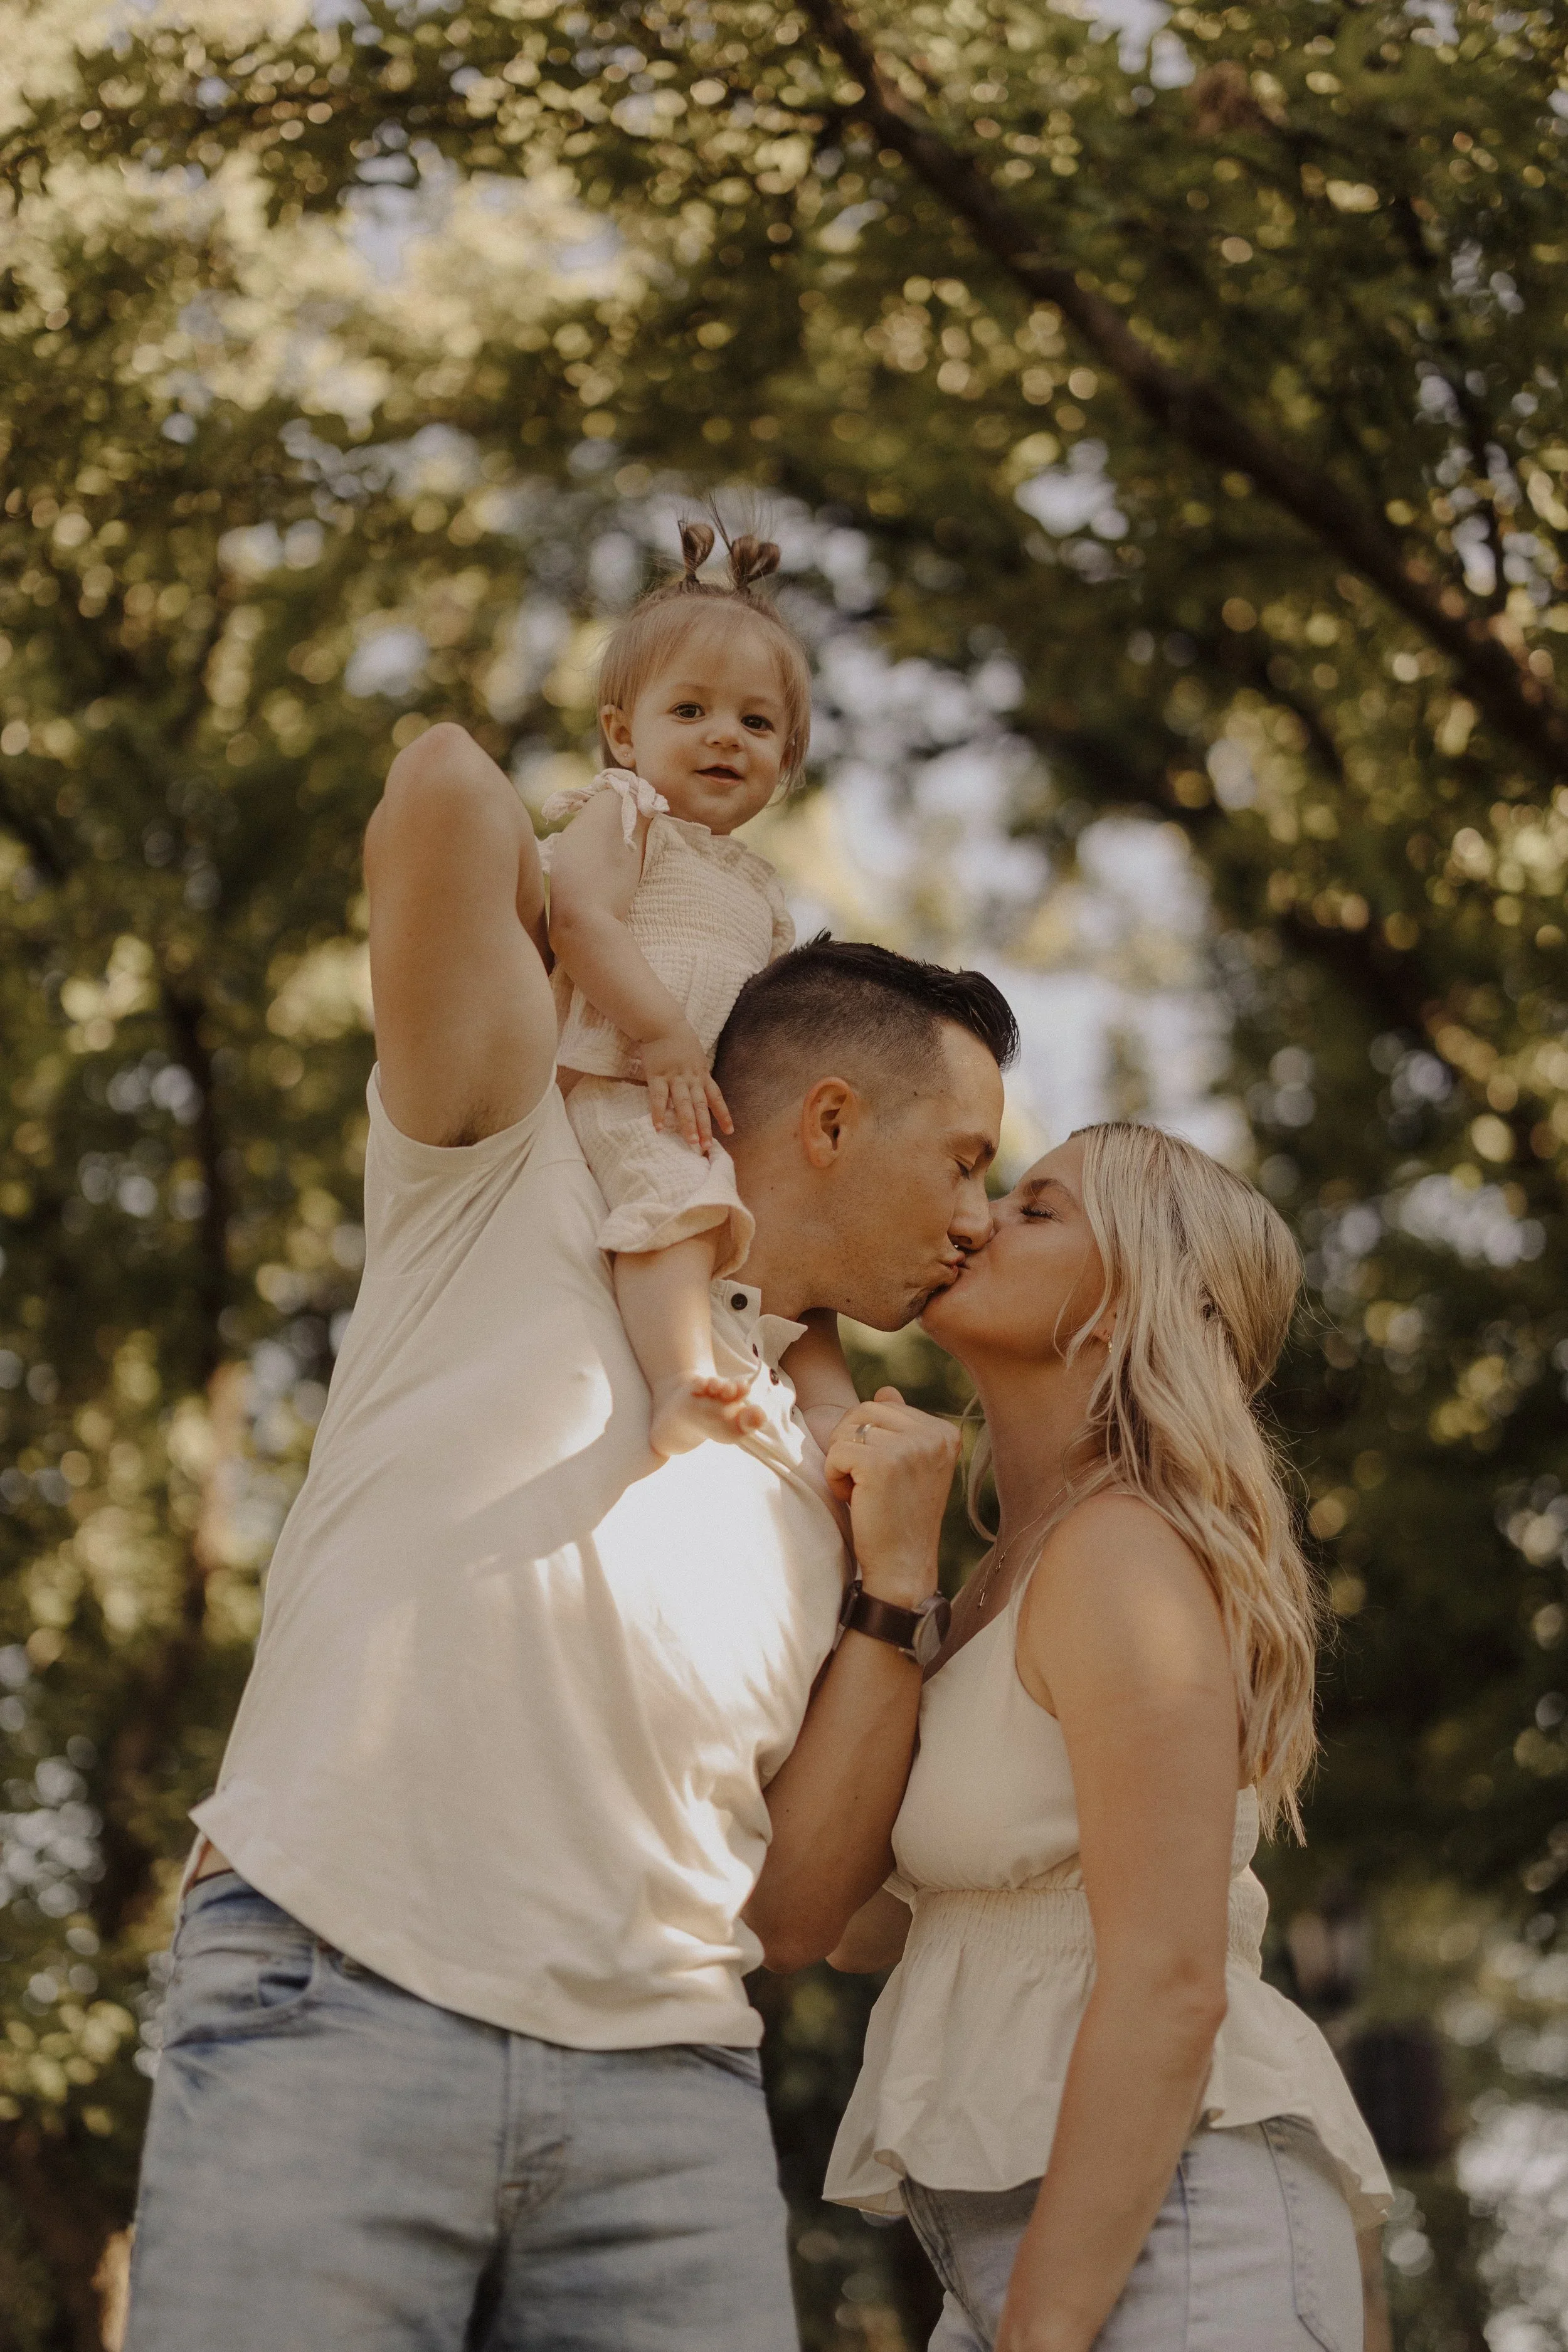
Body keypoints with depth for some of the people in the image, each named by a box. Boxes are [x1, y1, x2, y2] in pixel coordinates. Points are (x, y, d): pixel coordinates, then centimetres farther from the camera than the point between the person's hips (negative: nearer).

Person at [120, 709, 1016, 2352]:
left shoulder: (822, 1459, 22)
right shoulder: (519, 1193, 10)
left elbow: (790, 1909, 16)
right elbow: (448, 789, -2)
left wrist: (894, 1590, 9)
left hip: (666, 2079, 5)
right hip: (335, 2011, -5)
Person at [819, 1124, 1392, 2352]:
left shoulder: (1130, 1554, -12)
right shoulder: (1007, 1581, 16)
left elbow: (1172, 1989, -19)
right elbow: (865, 1927, 10)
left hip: (1169, 2241, -9)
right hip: (1023, 2242, 9)